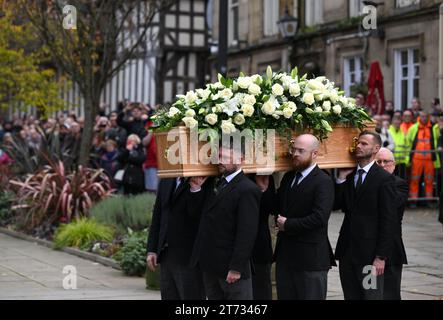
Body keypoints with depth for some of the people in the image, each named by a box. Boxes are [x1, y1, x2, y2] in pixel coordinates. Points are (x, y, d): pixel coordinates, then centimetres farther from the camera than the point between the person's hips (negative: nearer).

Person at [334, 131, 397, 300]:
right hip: (347, 251, 6)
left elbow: (388, 221, -11)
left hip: (370, 254, -6)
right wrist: (341, 178, -4)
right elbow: (335, 205, 4)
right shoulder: (349, 176, 11)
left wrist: (381, 257, -14)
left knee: (371, 295, 0)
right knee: (351, 296, 11)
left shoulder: (385, 179, -7)